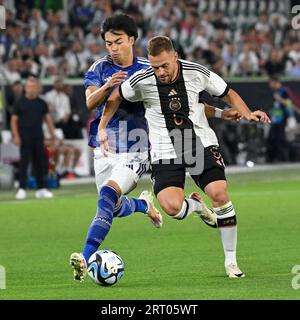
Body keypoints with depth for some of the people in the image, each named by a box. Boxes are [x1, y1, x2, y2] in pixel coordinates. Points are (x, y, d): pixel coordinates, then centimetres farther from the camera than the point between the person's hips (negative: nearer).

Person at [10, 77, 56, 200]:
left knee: (39, 163, 7)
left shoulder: (42, 103, 9)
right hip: (25, 138, -4)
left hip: (38, 138, 4)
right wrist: (16, 136, -10)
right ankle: (21, 189, -6)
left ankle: (41, 189, 13)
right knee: (24, 162, -6)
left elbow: (47, 118, 14)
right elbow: (14, 120, 0)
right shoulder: (20, 103, -1)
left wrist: (52, 133, 4)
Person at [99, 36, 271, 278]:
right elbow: (115, 98, 10)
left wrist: (247, 114, -8)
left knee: (219, 194, -17)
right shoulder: (141, 82, -11)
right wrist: (102, 128, 6)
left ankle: (231, 260, 0)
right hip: (165, 152, -1)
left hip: (201, 143, 1)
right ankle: (196, 206, 19)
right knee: (172, 207, -22)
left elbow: (228, 94, 8)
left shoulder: (197, 73, -9)